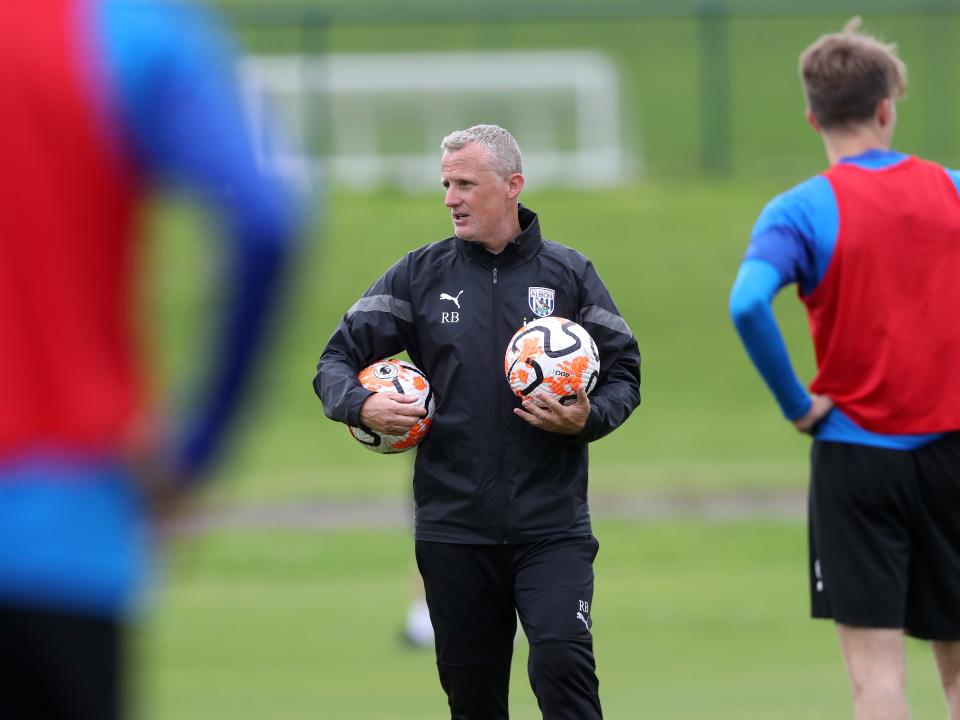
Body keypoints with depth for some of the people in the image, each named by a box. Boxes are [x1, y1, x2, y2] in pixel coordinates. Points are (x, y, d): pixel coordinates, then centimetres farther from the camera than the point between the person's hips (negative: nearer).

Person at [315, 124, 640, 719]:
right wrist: (359, 405, -14)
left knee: (562, 661, -20)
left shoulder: (568, 273, 4)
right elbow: (339, 358, 8)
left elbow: (624, 375, 8)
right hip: (453, 529, 2)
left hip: (551, 528, -2)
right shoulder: (421, 274, 6)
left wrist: (586, 419, -13)